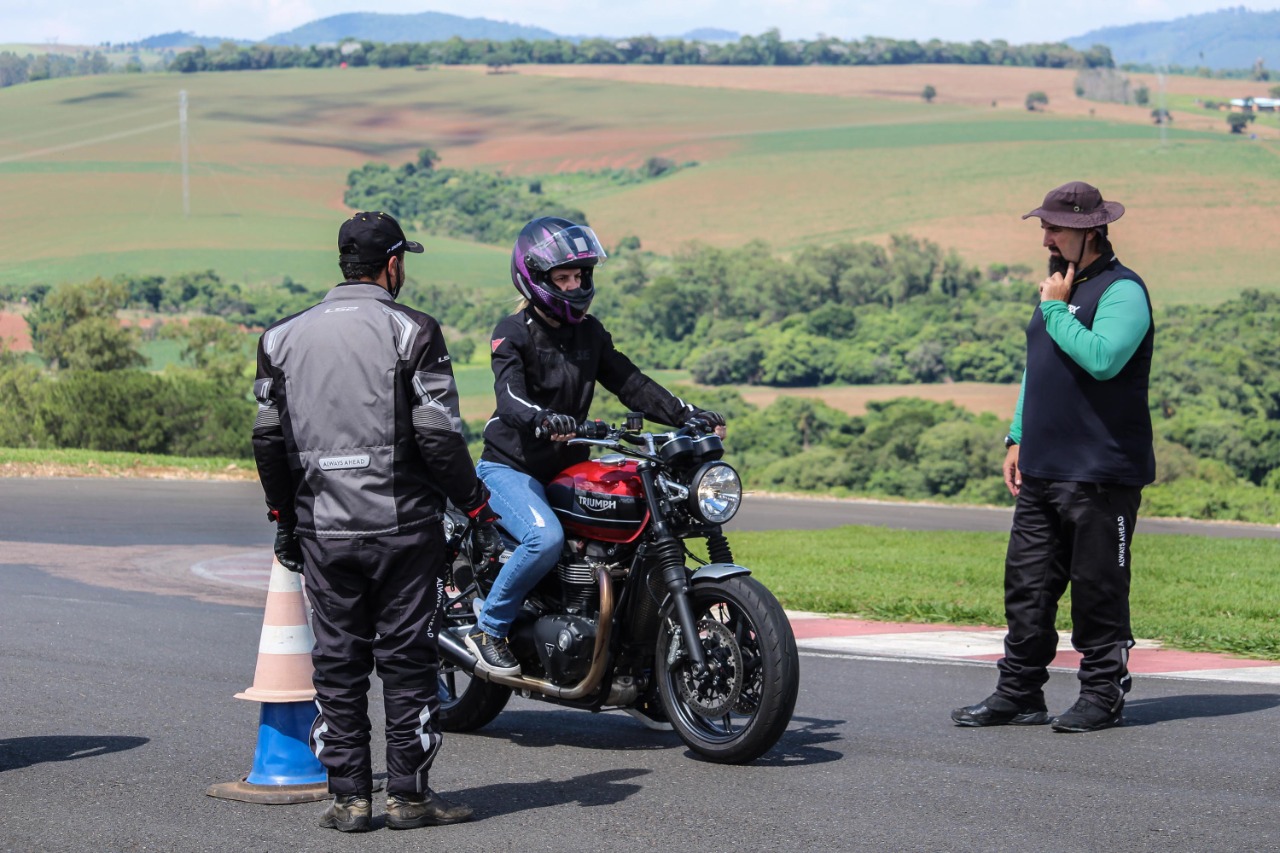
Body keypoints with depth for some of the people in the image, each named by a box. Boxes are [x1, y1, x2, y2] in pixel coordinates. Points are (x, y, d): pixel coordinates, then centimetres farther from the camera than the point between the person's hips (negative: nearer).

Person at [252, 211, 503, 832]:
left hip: (322, 530, 3)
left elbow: (269, 438, 8)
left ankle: (348, 796, 10)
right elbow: (439, 436, -11)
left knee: (338, 665, 8)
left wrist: (283, 519, 18)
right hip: (403, 525, -3)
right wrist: (478, 508, -2)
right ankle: (409, 793, 7)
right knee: (408, 662, 4)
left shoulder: (284, 337, 7)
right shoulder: (411, 332, -6)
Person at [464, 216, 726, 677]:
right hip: (511, 467, -7)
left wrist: (688, 414, -6)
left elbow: (630, 383, 8)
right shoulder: (513, 333, -9)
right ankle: (489, 628, -15)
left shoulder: (589, 332, 12)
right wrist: (544, 420, -48)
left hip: (568, 470, 7)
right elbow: (510, 396, -25)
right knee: (546, 537, -32)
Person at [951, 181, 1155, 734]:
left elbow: (1102, 358, -25)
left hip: (1099, 478, -8)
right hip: (1041, 472, 8)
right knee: (1028, 586, 7)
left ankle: (1103, 695, 6)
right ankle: (1019, 694, 13)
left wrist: (1055, 308, -14)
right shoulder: (1059, 287, 20)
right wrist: (1018, 439, 18)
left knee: (1098, 592, -2)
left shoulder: (1121, 290, -9)